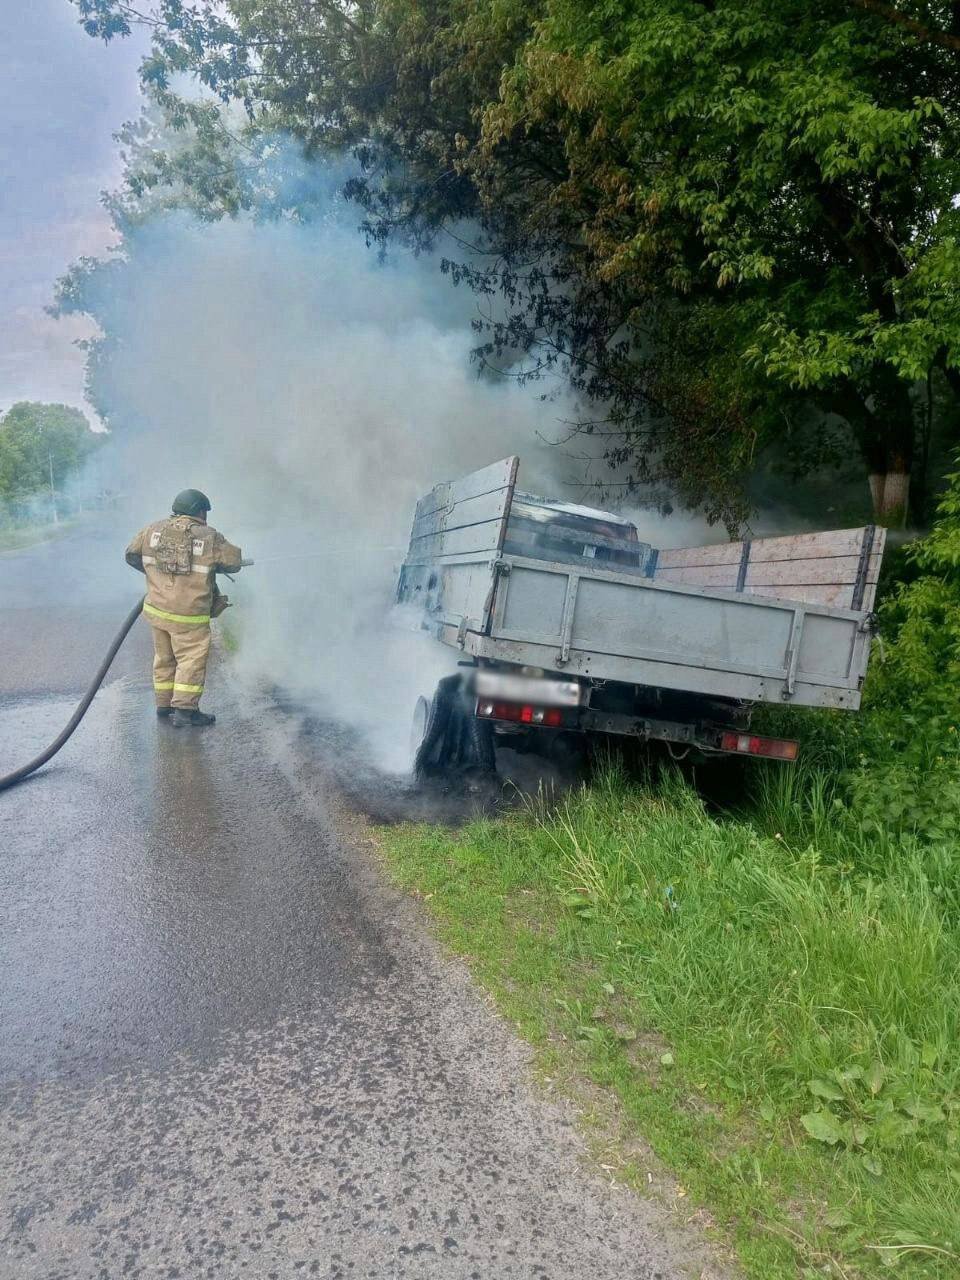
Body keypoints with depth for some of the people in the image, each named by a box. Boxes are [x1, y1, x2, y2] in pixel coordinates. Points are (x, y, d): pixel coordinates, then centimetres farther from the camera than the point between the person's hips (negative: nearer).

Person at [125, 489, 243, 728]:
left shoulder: (153, 530, 3)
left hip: (157, 608, 6)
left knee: (165, 658, 17)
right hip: (189, 616, -5)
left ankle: (165, 706, 26)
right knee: (192, 660, 2)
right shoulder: (210, 538, -9)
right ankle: (184, 711, -1)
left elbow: (132, 555, 10)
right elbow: (233, 563, 1)